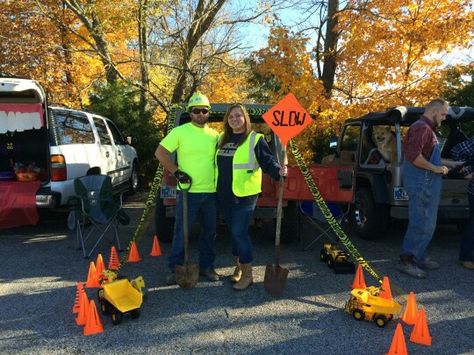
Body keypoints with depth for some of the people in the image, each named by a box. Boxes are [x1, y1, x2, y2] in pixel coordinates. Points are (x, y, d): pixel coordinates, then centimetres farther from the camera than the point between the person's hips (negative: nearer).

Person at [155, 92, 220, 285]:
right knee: (181, 232, 2)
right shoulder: (180, 132, -4)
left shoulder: (215, 135, 9)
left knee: (209, 231, 13)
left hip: (211, 191, 5)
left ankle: (206, 266, 28)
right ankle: (175, 268, 16)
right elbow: (160, 152, -7)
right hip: (188, 191, -4)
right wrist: (177, 172, -12)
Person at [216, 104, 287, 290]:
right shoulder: (222, 138, 13)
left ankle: (247, 274, 8)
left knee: (239, 233, -6)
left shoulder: (255, 139, -5)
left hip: (244, 196, -6)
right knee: (233, 232, 15)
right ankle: (238, 267, 31)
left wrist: (278, 170, -30)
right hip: (224, 196, 6)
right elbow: (217, 163, 20)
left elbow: (267, 161, -12)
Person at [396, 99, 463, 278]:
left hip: (427, 184, 11)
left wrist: (451, 164, 26)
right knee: (421, 224, -8)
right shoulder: (421, 128, -13)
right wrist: (436, 168, -19)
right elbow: (413, 155, -27)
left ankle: (419, 257, 27)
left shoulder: (426, 129, 21)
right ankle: (406, 260, -1)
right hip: (422, 184, -11)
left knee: (426, 223, 17)